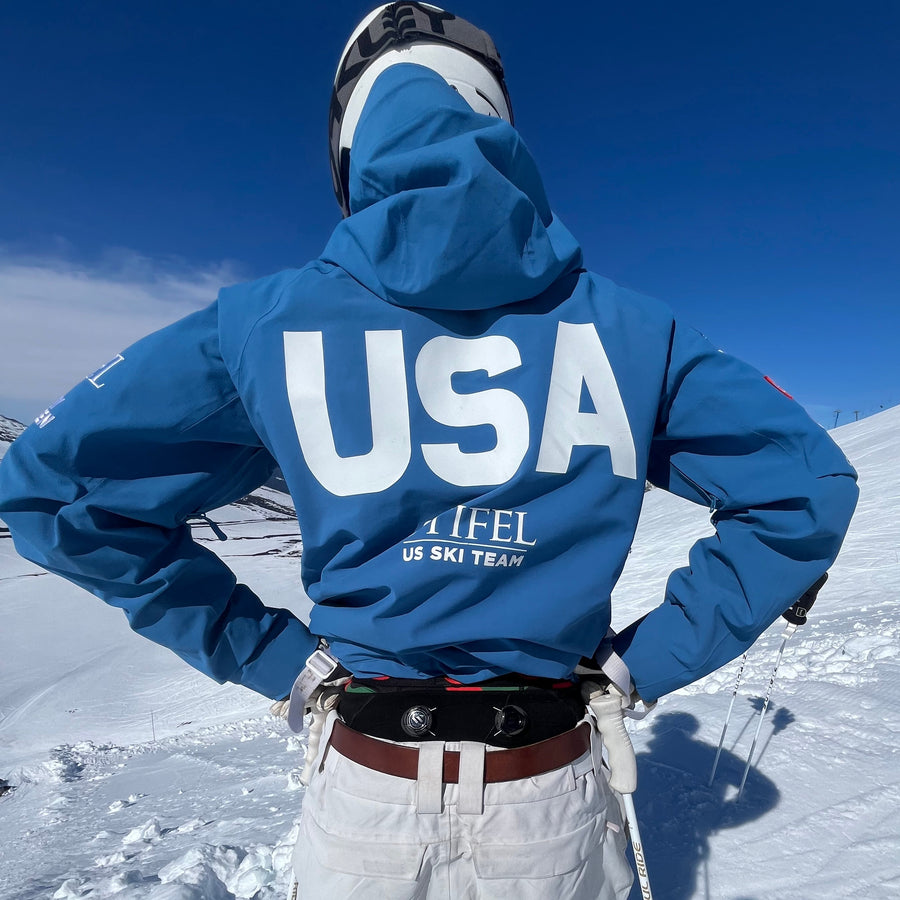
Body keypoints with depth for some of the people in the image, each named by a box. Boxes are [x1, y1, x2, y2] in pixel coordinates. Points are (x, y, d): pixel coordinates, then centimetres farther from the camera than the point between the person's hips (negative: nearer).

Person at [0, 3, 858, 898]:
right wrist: (650, 658, -3)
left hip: (364, 793, 1)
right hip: (551, 810, 1)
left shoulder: (267, 322, -12)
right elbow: (806, 485, -4)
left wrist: (267, 652, -5)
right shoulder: (619, 325, -10)